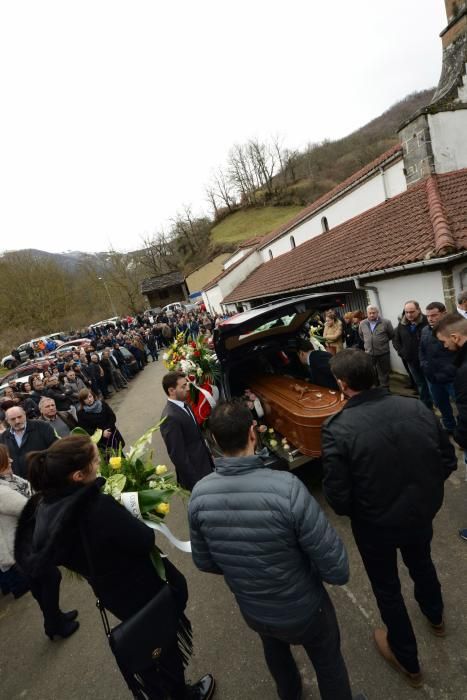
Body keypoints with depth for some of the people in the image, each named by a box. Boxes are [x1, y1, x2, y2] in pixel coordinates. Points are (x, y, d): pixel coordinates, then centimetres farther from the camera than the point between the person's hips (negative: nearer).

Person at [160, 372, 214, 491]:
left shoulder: (183, 405, 0)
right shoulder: (170, 417, -27)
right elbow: (178, 455, -24)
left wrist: (208, 456, 14)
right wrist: (195, 480, -18)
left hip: (205, 463, 8)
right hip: (195, 472, -8)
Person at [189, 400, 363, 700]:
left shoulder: (199, 495, -23)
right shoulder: (286, 487, -38)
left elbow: (205, 562, -6)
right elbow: (338, 570, -28)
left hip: (252, 610, 4)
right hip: (303, 609, -4)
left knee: (274, 645, 38)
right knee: (329, 663, 30)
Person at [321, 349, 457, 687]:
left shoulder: (337, 430, -30)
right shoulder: (416, 407, -17)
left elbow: (338, 498, -24)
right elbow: (448, 461, -5)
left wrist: (355, 510, -2)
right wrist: (424, 491, 10)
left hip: (377, 524, -4)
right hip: (423, 511, 5)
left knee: (387, 586, 25)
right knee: (421, 562, 36)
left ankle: (408, 661, 51)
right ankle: (435, 617, 67)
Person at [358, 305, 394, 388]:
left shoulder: (386, 322, -10)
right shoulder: (362, 324, 0)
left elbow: (391, 335, 1)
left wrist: (383, 341, 5)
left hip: (383, 353, -2)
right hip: (368, 353, 3)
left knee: (384, 373, 11)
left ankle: (385, 389, 25)